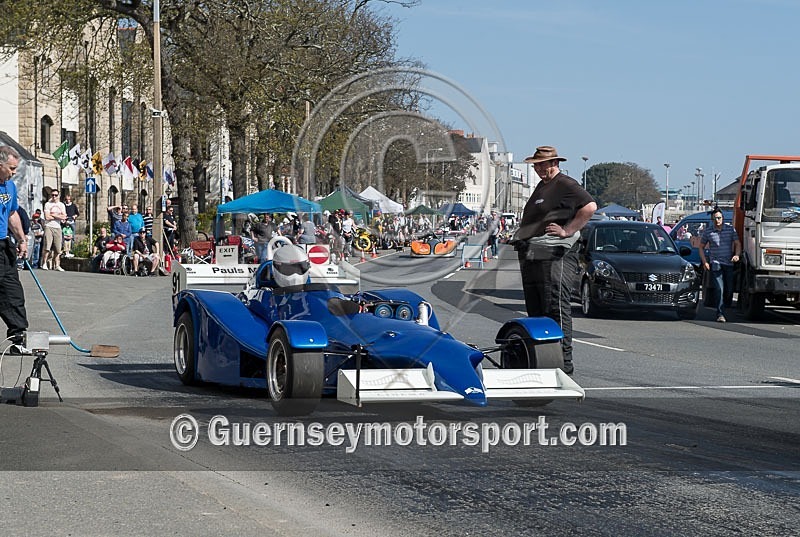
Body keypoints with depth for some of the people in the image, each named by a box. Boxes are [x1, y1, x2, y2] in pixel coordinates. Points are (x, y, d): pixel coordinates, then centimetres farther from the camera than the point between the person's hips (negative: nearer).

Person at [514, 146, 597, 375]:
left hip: (555, 257, -10)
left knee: (556, 310, -12)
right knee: (535, 311, 11)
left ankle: (564, 362, -12)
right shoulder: (541, 187, 23)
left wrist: (567, 231, -18)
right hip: (531, 257, 10)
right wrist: (521, 238, 20)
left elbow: (590, 207, -19)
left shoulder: (565, 184, -7)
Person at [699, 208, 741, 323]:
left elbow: (737, 244, 6)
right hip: (716, 264, -2)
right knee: (719, 289, -12)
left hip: (729, 264, 2)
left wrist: (737, 255, -14)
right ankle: (720, 314, -13)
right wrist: (704, 262, -1)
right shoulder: (708, 231, 2)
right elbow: (701, 247, 11)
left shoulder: (730, 229, 5)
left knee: (729, 289, 4)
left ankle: (727, 306, 28)